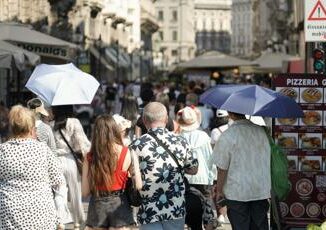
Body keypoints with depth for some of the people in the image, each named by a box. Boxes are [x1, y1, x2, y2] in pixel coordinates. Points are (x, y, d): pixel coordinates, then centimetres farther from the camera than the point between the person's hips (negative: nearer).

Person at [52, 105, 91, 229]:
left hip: (56, 162, 1)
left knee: (59, 193, 3)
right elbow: (83, 143, -5)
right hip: (71, 161, -1)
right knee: (75, 193, 11)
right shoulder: (74, 122, -5)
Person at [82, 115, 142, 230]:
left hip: (97, 206, 1)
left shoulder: (90, 157, -4)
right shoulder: (126, 153, -7)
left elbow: (85, 192, -2)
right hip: (119, 204, -1)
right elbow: (138, 185, -8)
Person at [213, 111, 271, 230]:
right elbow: (268, 160, 8)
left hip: (237, 191, -4)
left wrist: (219, 190, 1)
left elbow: (222, 168, -12)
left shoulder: (227, 135, -15)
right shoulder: (261, 131, 0)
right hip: (261, 189, 4)